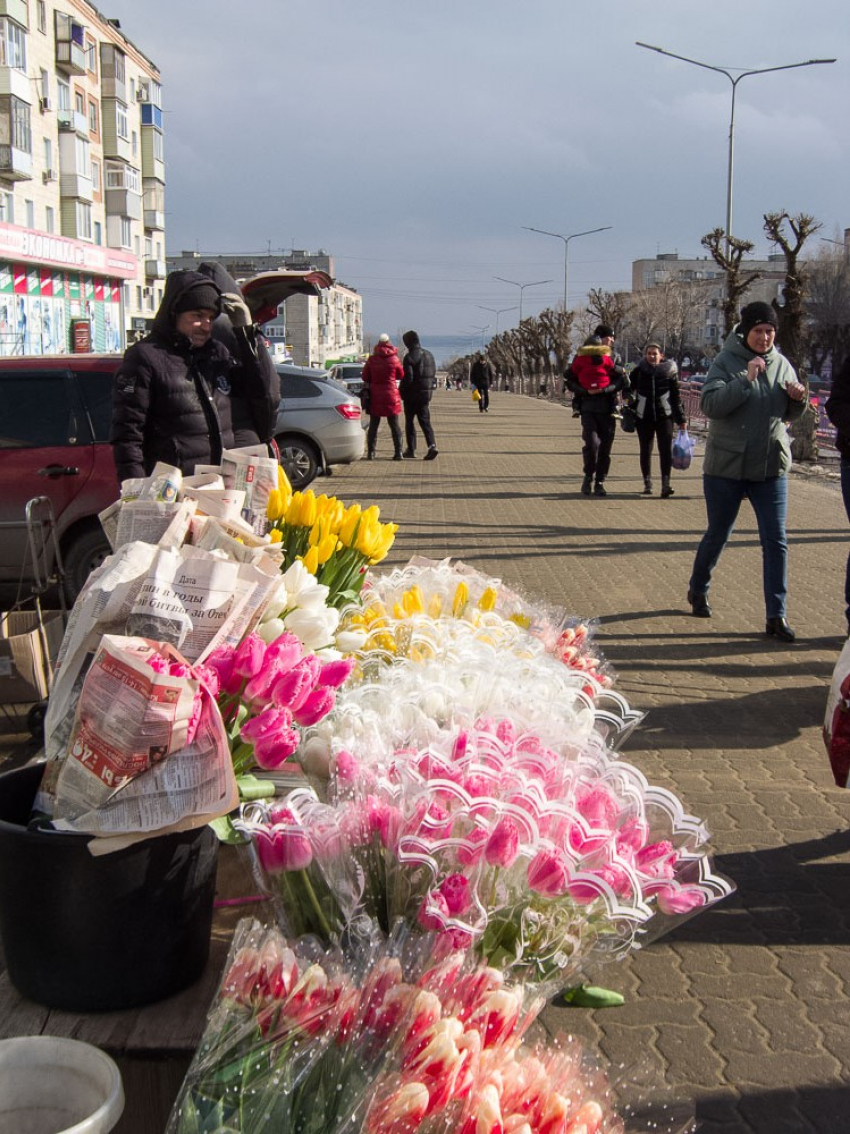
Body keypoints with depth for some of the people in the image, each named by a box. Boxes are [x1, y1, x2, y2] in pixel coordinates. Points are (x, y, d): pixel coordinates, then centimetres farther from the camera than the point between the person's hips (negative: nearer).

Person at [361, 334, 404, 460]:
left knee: (373, 425, 7)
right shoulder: (394, 359, -4)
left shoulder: (371, 359, -4)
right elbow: (401, 376, 6)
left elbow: (365, 377, 3)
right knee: (394, 425, 6)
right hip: (391, 394, 0)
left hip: (375, 395, 0)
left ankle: (371, 452, 3)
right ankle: (398, 452, 3)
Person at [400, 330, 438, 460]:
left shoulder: (410, 357, -15)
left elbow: (408, 378, -19)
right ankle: (432, 445, -12)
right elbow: (433, 374, 13)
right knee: (425, 421, 6)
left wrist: (401, 391, -5)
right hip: (426, 394, 6)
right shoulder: (429, 355, 8)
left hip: (412, 395, -6)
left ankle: (411, 449, 9)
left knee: (410, 422, 7)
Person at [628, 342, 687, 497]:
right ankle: (647, 483, 18)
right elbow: (629, 389, 14)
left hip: (664, 416, -1)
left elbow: (676, 396, 5)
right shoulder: (638, 371, 1)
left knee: (666, 449, -11)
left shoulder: (669, 371, 0)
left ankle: (666, 483, -13)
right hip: (644, 416, 1)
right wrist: (631, 402, -7)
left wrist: (681, 419, 4)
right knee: (645, 450, 8)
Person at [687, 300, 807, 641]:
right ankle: (697, 591, 36)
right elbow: (709, 404, -21)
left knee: (776, 541, -2)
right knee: (717, 536, 12)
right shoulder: (726, 361, -7)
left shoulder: (781, 364, 6)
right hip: (726, 466, -3)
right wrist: (745, 379, -29)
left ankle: (776, 616, 1)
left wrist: (798, 400, -7)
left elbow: (790, 415, 14)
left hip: (771, 468, 3)